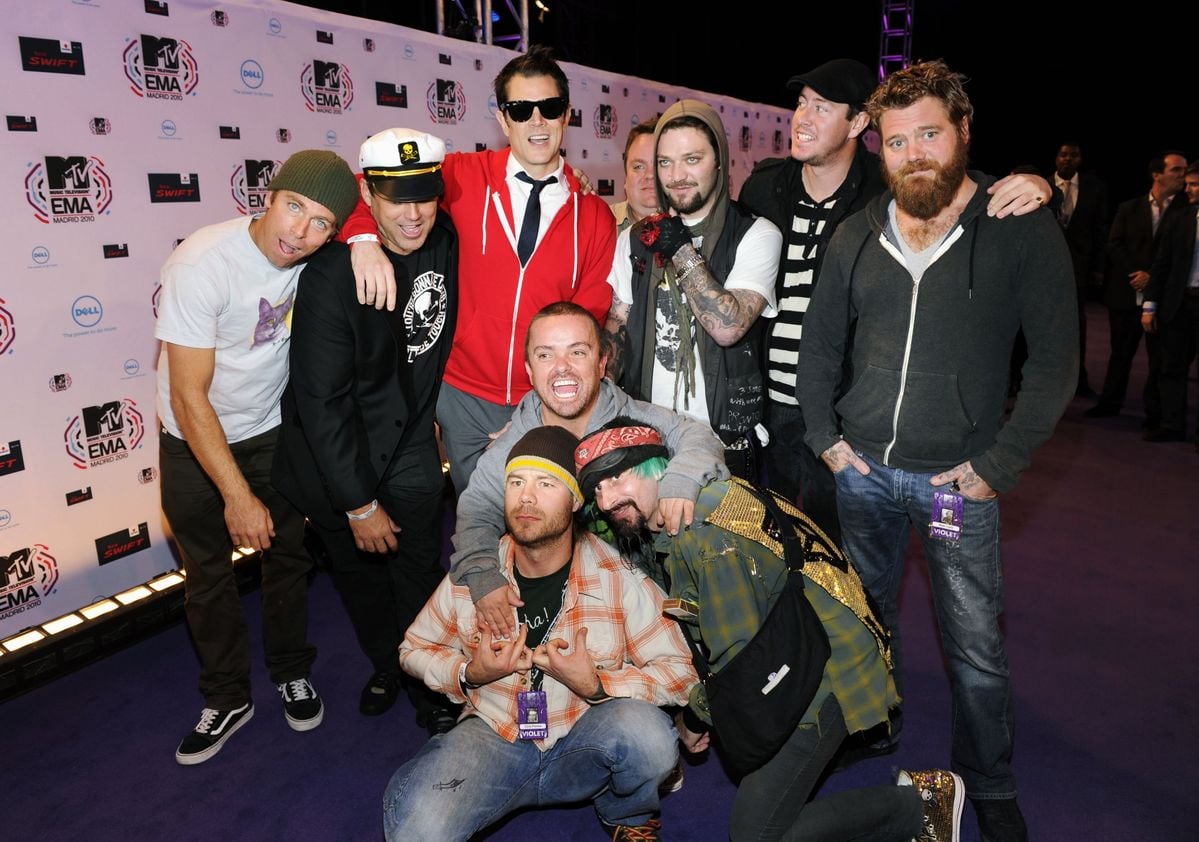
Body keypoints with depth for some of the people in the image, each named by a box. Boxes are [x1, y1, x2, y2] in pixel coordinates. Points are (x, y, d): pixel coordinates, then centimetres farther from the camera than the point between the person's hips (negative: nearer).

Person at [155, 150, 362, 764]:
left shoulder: (312, 258, -17)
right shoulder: (203, 264, -30)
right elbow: (189, 398, -26)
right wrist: (238, 496, -23)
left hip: (270, 431, 3)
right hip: (194, 441, -3)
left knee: (288, 555, 12)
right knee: (208, 574, 10)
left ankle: (292, 673, 36)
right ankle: (227, 698, 32)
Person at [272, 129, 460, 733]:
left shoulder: (445, 241, -10)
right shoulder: (331, 276, -25)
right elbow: (322, 402, -21)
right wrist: (358, 504, -17)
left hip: (410, 442, 3)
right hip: (335, 452, -2)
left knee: (419, 569, 6)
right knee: (359, 569, 17)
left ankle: (427, 681, 30)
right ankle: (386, 665, 43)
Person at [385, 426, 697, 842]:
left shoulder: (620, 578, -13)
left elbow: (680, 672, -12)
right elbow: (415, 648, 8)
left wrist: (596, 685, -26)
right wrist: (468, 675, -13)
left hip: (586, 743, 1)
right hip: (492, 737, -1)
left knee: (648, 735, -32)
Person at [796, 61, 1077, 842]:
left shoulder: (1022, 232, -6)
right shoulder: (857, 237, 4)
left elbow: (1056, 361, -6)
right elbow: (821, 345, 11)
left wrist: (999, 465, -10)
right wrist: (826, 437, 2)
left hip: (958, 477, -3)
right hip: (863, 468, 3)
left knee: (977, 645, 6)